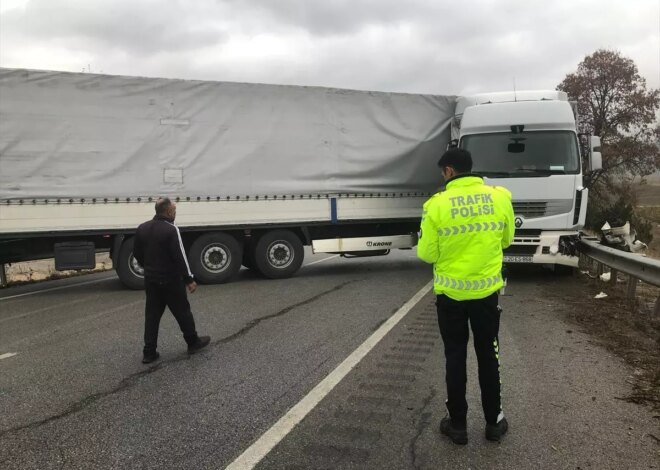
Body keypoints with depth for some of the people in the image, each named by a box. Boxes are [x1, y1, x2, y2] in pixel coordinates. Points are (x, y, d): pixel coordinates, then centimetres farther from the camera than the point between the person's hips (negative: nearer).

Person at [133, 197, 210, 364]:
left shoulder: (142, 228, 5)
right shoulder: (171, 229, -18)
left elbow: (137, 254, 13)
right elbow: (180, 257, -20)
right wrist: (189, 279, -15)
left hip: (151, 280, 6)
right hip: (170, 281, -6)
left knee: (152, 316, 10)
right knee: (182, 312, 9)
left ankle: (149, 352, 11)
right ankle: (193, 342, 23)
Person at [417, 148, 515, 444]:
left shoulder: (436, 204, -15)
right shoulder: (500, 197, -5)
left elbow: (427, 254, -9)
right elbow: (505, 240, 9)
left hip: (450, 293, -2)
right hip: (487, 290, 2)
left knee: (455, 358, 11)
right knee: (488, 356, 16)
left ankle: (458, 424, 21)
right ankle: (494, 422, 28)